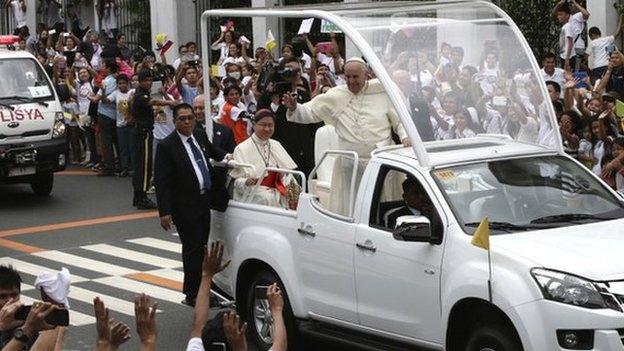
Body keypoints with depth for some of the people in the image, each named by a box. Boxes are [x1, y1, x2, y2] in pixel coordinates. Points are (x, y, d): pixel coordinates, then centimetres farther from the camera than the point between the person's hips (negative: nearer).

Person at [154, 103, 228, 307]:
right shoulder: (166, 146, -13)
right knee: (192, 249, -3)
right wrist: (164, 212, -21)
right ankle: (192, 296, 6)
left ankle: (200, 291, 27)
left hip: (204, 202, 7)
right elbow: (161, 181, -16)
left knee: (200, 248, 15)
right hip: (185, 207, -7)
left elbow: (214, 154, 31)